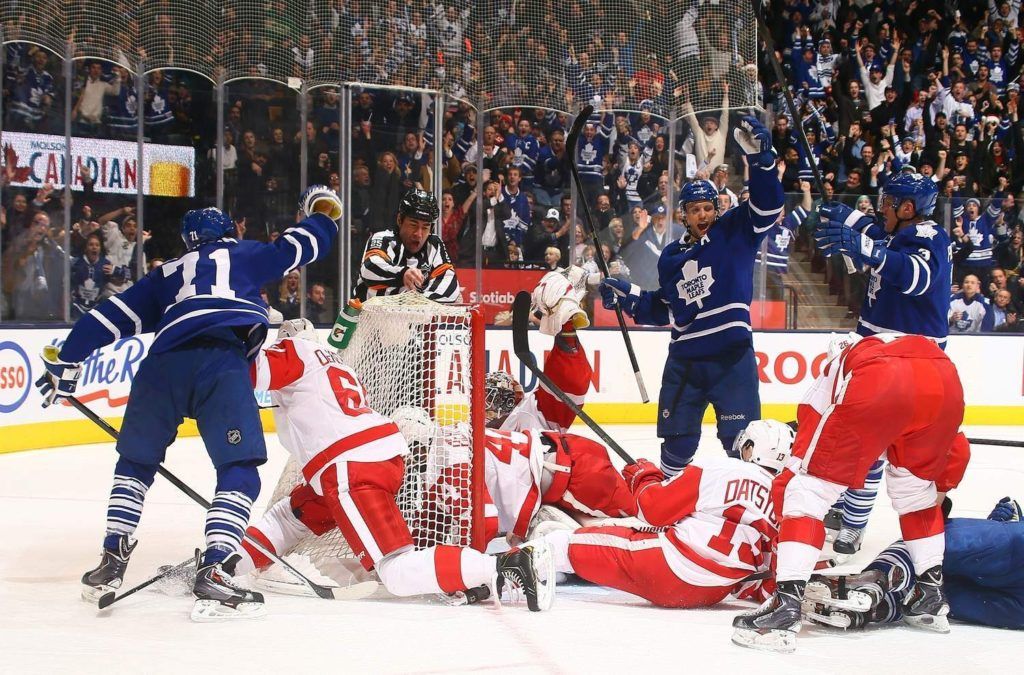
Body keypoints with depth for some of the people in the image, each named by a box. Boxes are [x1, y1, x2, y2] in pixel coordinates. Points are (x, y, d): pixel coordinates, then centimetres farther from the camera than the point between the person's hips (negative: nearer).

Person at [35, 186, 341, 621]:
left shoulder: (166, 274, 34)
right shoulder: (242, 255, 29)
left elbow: (112, 315, 26)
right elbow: (298, 247, 28)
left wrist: (65, 361, 29)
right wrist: (322, 213, 48)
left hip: (163, 364, 4)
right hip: (222, 364, -3)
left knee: (136, 463, 23)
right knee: (239, 471, -1)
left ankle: (111, 563, 21)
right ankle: (212, 575, -17)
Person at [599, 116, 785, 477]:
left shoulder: (735, 232, 1)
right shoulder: (671, 256, 13)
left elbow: (768, 204, -14)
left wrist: (760, 157, -26)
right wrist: (629, 297, 8)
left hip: (732, 356, -4)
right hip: (684, 360, 4)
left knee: (742, 441, -4)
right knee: (677, 439, 10)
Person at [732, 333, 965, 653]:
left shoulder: (830, 373, 37)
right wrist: (939, 492, 61)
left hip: (877, 385, -4)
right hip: (945, 378, 5)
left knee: (807, 486, 8)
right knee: (915, 485, 33)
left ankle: (787, 604, -5)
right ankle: (932, 594, 33)